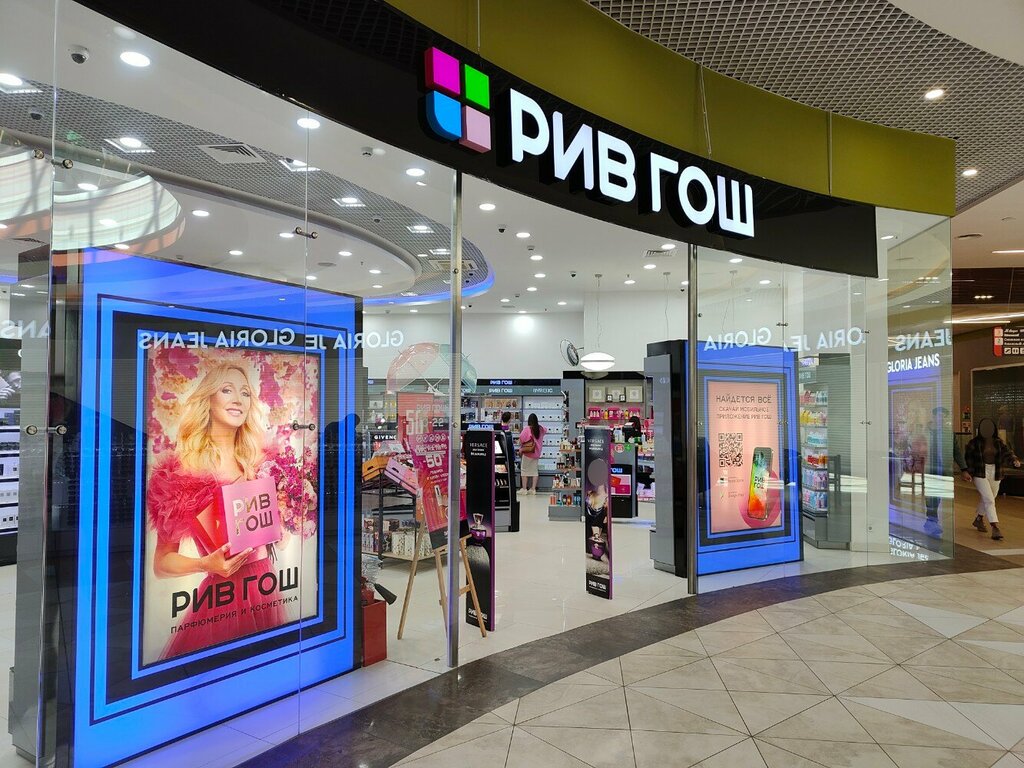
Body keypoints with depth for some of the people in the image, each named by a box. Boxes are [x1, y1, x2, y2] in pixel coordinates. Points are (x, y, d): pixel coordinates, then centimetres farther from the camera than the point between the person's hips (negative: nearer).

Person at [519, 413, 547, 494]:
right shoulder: (540, 429, 1)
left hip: (527, 452, -5)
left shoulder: (527, 429, -15)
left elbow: (521, 439, -18)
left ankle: (524, 489, 4)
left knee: (524, 470, 3)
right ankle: (533, 489, 12)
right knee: (534, 470, 10)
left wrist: (520, 448, -1)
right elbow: (545, 431, 25)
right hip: (536, 453, 5)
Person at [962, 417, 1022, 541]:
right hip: (980, 474, -4)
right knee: (989, 500, -14)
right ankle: (995, 528, -17)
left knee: (986, 498, 18)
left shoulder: (999, 442, 2)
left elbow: (1007, 453, -7)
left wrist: (1015, 460, -28)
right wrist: (966, 471, -6)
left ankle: (979, 519, 41)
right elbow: (967, 457, 0)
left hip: (995, 474, 4)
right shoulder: (975, 443, -8)